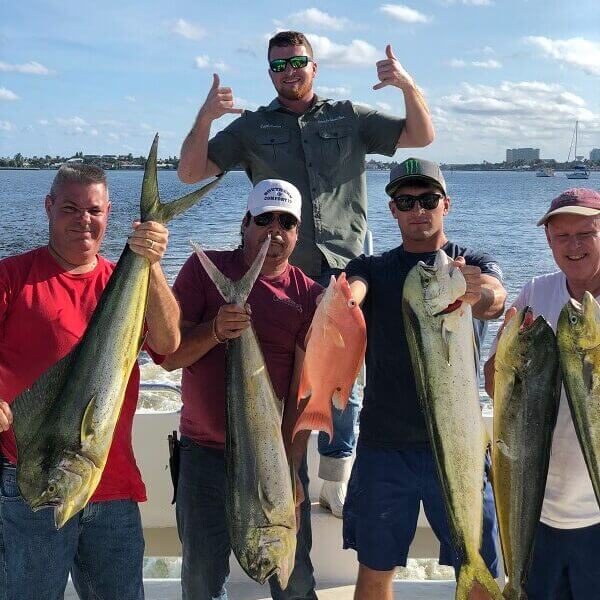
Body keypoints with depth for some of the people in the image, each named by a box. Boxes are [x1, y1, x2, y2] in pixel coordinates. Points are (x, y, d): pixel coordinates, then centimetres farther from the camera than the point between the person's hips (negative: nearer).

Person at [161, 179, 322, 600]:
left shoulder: (309, 295, -1)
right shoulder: (205, 269, -1)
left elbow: (304, 391, -7)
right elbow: (168, 355, -5)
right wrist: (215, 331, -24)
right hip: (205, 453, 0)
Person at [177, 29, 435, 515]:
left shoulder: (349, 118, 10)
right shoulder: (252, 127, 9)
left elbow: (422, 136, 9)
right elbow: (191, 173, 4)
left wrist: (408, 86, -9)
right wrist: (205, 118, -13)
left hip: (343, 275, 0)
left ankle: (337, 486, 20)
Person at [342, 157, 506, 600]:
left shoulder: (476, 266, 4)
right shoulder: (373, 269, 8)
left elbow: (496, 299, -20)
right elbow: (353, 289, -16)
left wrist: (479, 293, -45)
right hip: (384, 444, 1)